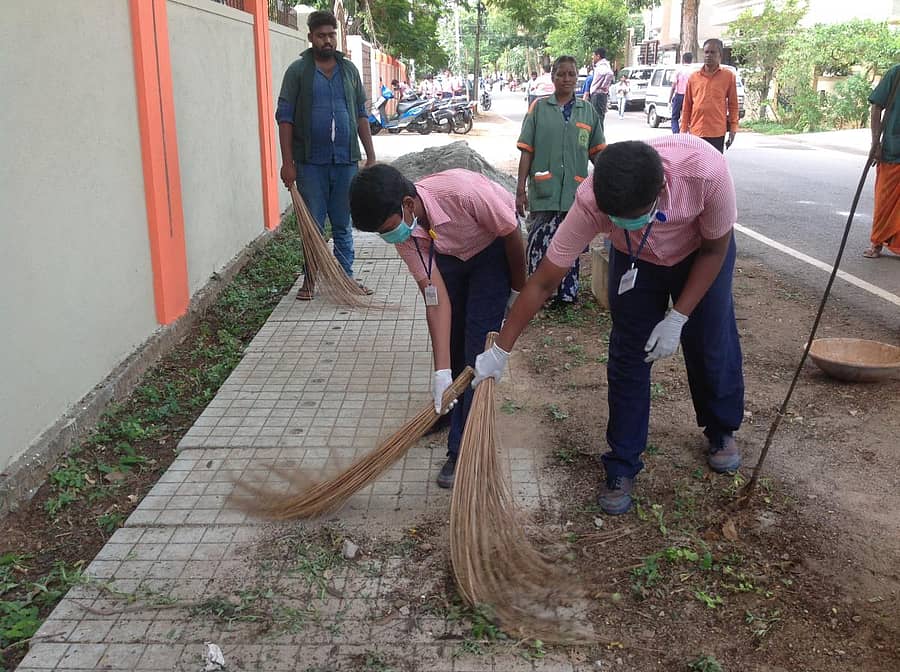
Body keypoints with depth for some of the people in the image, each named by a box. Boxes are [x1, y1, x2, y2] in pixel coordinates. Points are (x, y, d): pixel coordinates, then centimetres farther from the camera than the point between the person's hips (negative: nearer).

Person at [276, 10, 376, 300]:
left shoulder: (349, 69, 10)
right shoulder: (298, 70, -1)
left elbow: (361, 114, 13)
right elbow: (285, 117, -3)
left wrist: (371, 156, 8)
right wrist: (287, 162, -9)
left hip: (346, 160, 3)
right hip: (310, 162, -3)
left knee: (343, 225, 10)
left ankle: (346, 276, 19)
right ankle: (310, 279, 15)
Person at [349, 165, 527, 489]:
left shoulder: (464, 192, -41)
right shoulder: (405, 233, -24)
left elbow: (512, 234, -23)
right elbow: (436, 300, -24)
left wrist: (518, 292, -8)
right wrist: (441, 372, -29)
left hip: (494, 246, -4)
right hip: (450, 252, 5)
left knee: (478, 340, -12)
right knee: (448, 337, 11)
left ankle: (465, 449, -6)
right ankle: (448, 409, 39)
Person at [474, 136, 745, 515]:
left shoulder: (706, 170, -42)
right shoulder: (591, 202, -39)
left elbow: (715, 247, -21)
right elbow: (542, 283, -29)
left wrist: (678, 318, -22)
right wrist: (500, 351, -26)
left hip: (701, 253, 0)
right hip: (636, 260, 0)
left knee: (713, 345, 7)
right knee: (628, 357, -3)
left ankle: (721, 432, 36)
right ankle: (622, 467, 11)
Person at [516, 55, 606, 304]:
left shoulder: (588, 111, 9)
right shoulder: (539, 108, 3)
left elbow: (597, 153, 12)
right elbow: (526, 151, 2)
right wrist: (521, 188, -3)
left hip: (576, 192, 2)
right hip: (544, 192, -2)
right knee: (539, 245, -4)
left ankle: (568, 292, 20)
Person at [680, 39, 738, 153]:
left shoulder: (728, 76, 4)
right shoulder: (693, 77, 8)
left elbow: (733, 104, 6)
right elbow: (687, 105, 10)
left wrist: (733, 129, 1)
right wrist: (684, 130, 7)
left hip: (717, 133, -2)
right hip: (696, 132, 2)